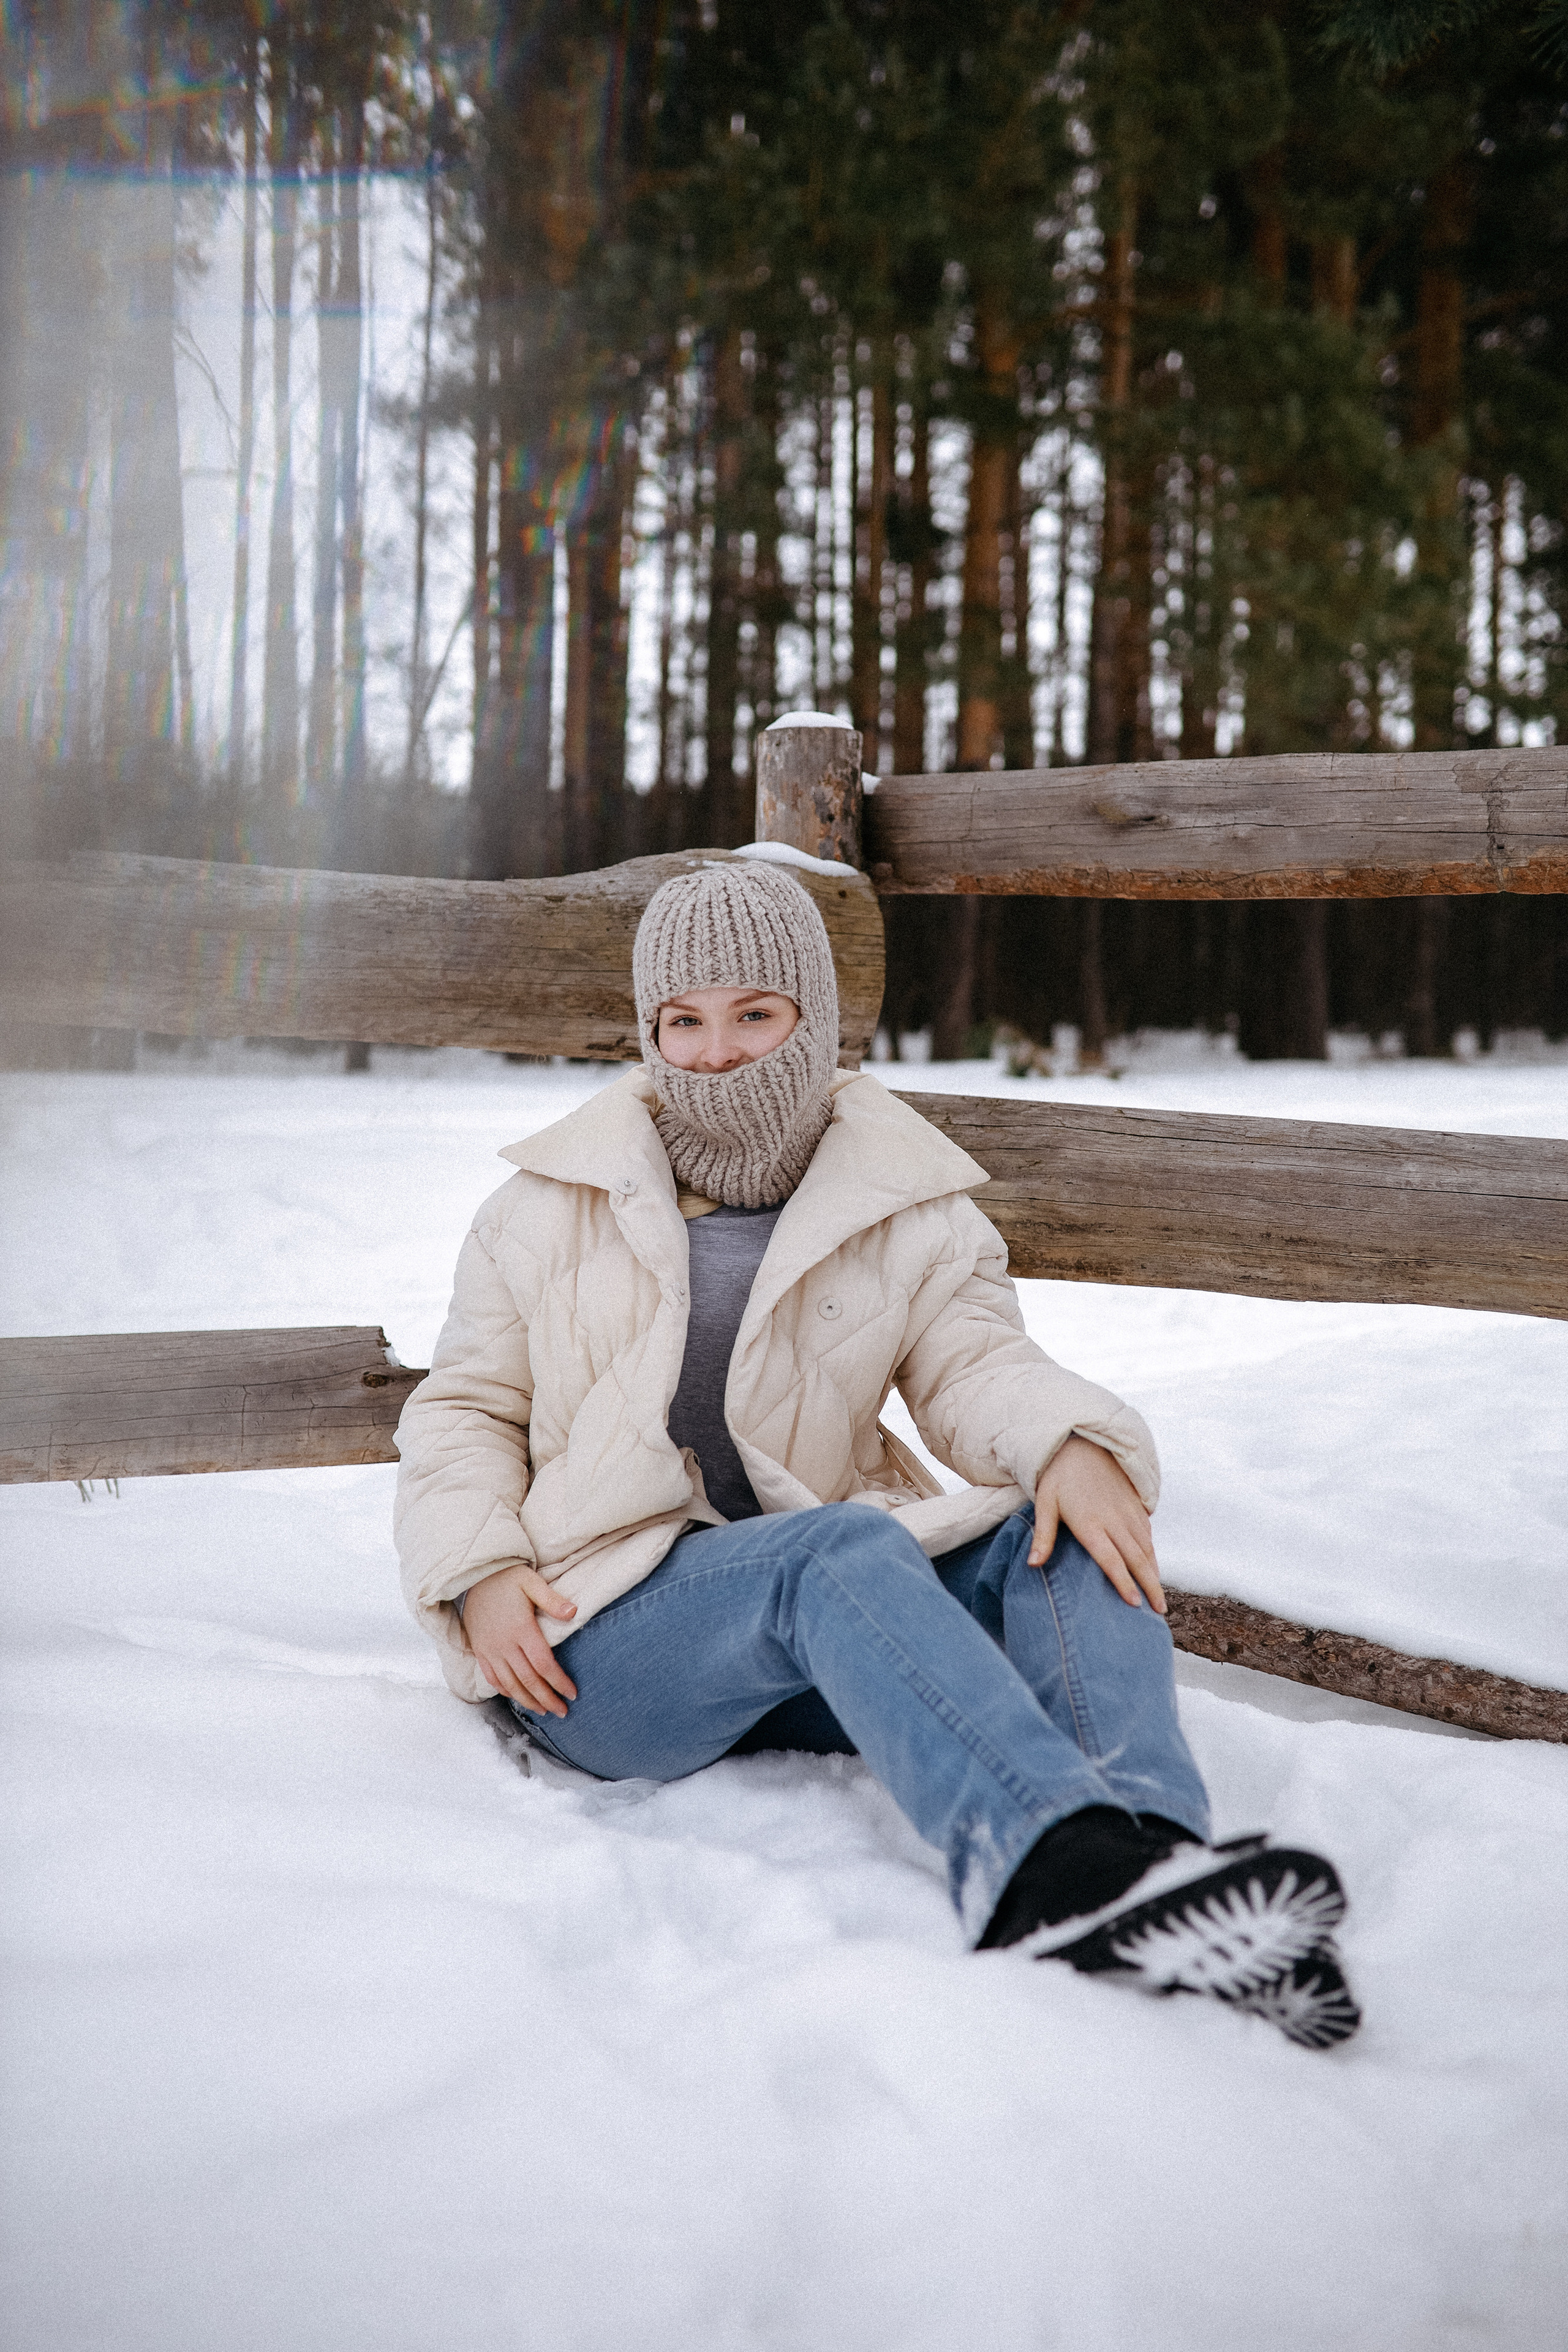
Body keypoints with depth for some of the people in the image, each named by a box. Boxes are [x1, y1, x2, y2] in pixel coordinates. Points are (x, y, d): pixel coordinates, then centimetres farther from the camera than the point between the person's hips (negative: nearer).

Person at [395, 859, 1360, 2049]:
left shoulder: (909, 1206, 11)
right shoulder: (554, 1205, 11)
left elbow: (976, 1365, -1)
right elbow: (467, 1410, 15)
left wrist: (1071, 1442, -26)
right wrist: (478, 1574, -4)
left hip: (819, 1649, 3)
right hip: (598, 1646, -3)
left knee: (1062, 1536, -25)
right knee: (843, 1548, -35)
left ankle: (1147, 1855, -51)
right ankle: (1046, 1861, -61)